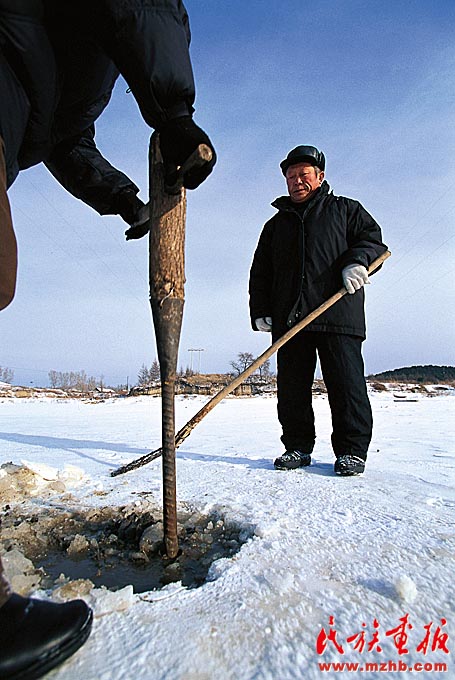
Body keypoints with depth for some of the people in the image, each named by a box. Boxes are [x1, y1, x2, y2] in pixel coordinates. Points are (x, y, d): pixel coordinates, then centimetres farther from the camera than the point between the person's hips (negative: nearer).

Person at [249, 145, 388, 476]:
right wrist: (260, 311, 7)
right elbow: (260, 272, 20)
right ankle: (298, 447, 14)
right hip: (289, 318, 3)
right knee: (292, 386, 3)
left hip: (337, 314, -3)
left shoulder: (345, 210, 19)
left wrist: (358, 260, -13)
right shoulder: (276, 223, 25)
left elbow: (372, 237, 10)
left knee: (346, 383, -6)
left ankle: (352, 450, 5)